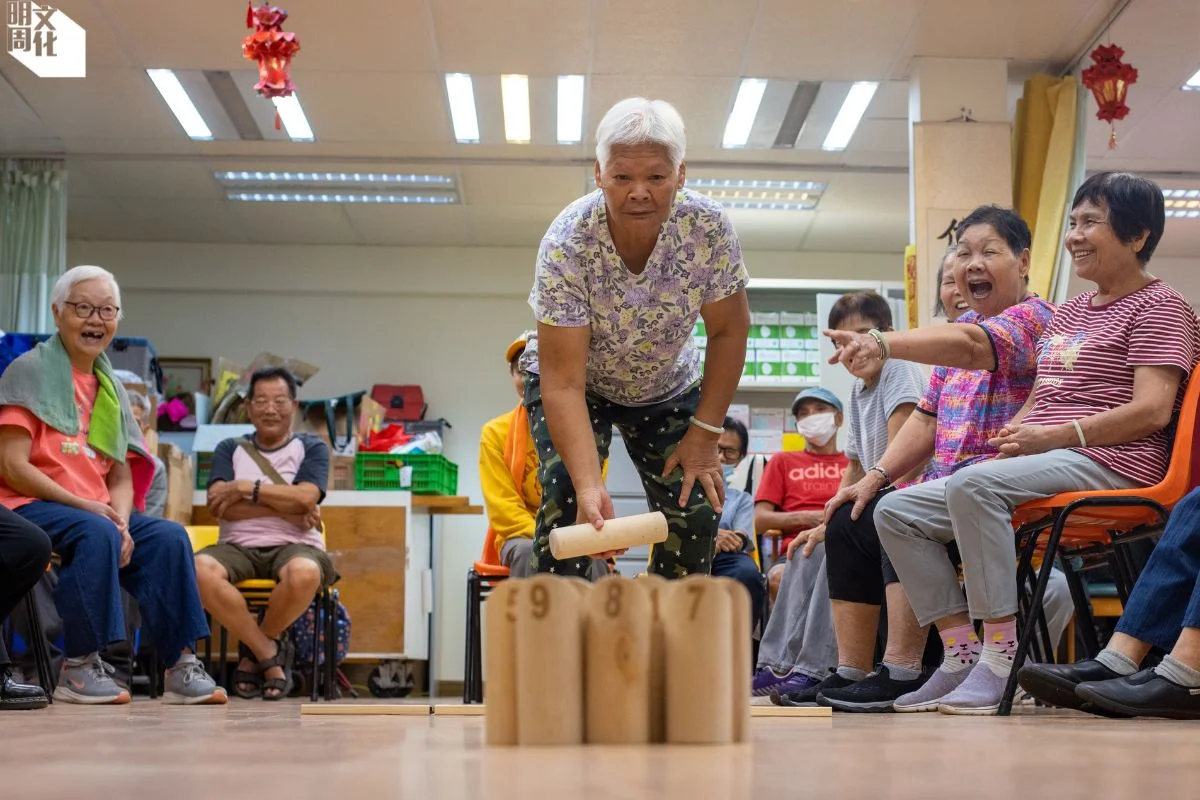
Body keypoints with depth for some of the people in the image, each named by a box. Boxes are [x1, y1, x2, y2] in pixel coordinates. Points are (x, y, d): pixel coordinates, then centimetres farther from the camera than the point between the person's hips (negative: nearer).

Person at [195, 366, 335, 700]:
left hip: (294, 546, -1)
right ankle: (270, 653, -16)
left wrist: (247, 488, -5)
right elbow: (218, 504, -2)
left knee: (305, 573, -39)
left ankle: (255, 652, -9)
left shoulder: (311, 448, 13)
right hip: (239, 547, 2)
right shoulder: (230, 449, 17)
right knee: (200, 569, -34)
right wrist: (284, 508, -8)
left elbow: (305, 498, -7)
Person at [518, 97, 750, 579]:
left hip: (667, 386, 3)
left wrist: (705, 433, -14)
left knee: (695, 512, -7)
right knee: (566, 503, -22)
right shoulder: (565, 245, -34)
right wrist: (589, 486, -46)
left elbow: (728, 331, -13)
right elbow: (563, 382, -35)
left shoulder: (709, 227, -28)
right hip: (577, 383, -2)